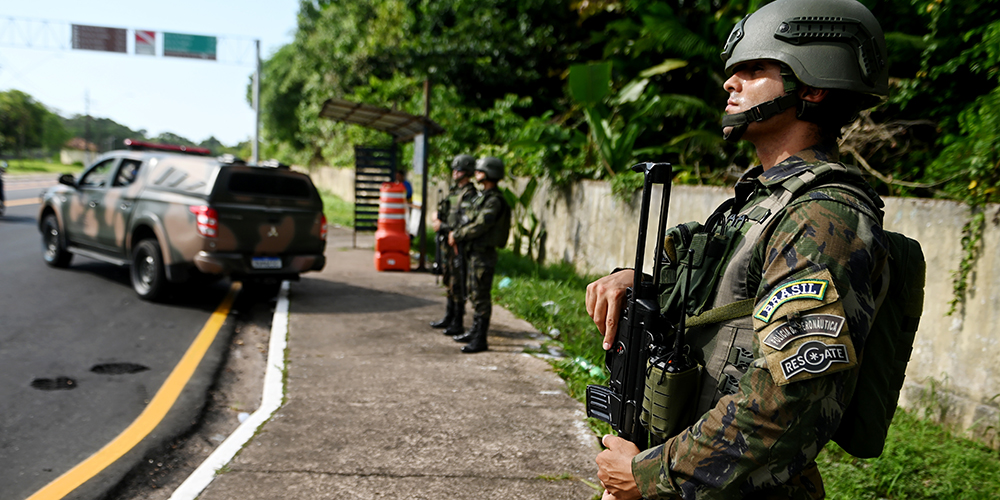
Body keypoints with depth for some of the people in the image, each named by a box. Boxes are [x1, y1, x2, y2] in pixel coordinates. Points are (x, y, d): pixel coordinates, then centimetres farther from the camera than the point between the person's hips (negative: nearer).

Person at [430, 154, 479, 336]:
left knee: (458, 285, -4)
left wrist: (443, 227, -15)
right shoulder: (453, 191, 14)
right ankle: (449, 318, 28)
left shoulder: (470, 195, -14)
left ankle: (458, 324, 3)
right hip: (448, 242, 9)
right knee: (449, 282, 17)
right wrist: (438, 218, 2)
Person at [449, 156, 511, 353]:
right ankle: (475, 331, 30)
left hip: (484, 255, -10)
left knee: (481, 297, -5)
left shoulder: (494, 201, -17)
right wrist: (457, 233, 2)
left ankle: (480, 340, 0)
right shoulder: (483, 196, 14)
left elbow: (479, 226, -22)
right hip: (474, 253, 10)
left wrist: (457, 236, -11)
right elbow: (471, 222, 18)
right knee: (474, 295, 18)